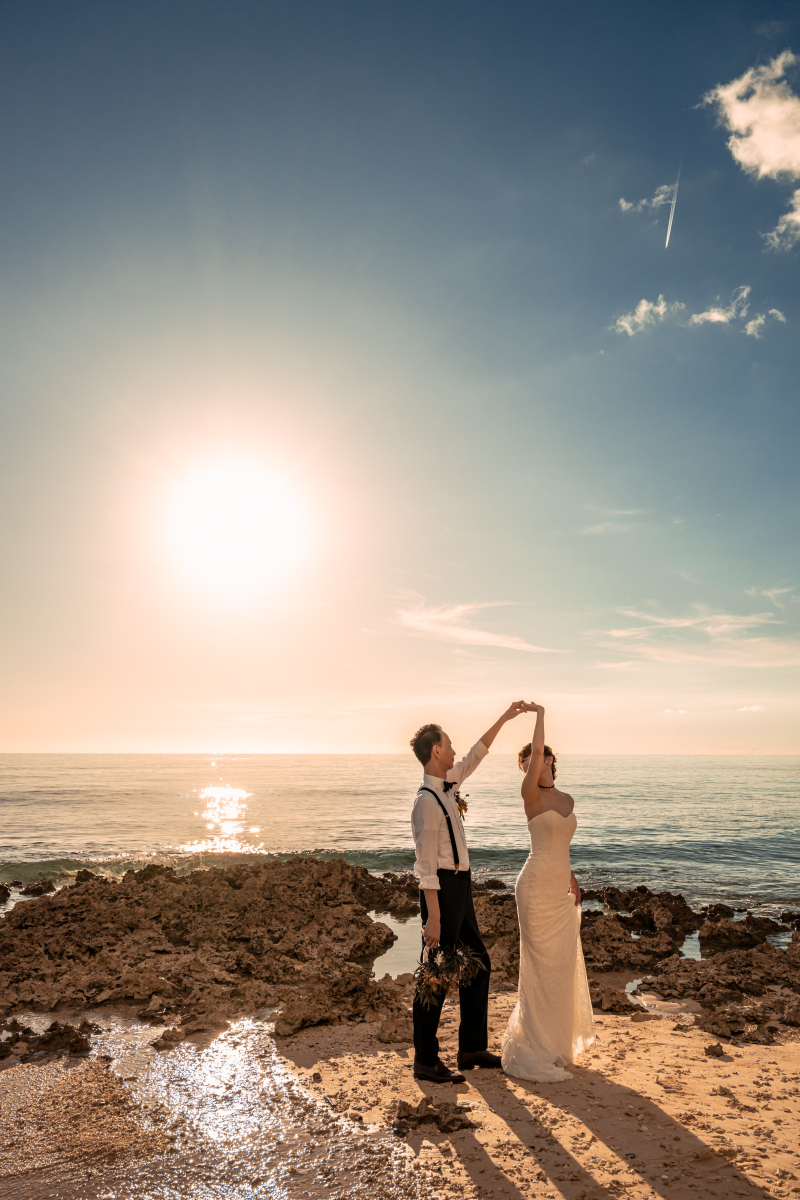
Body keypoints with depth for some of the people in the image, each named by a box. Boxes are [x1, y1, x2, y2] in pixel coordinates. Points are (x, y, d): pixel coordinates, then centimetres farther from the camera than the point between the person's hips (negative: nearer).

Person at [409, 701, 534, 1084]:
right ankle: (426, 1061, 18)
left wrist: (504, 718, 22)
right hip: (443, 889, -10)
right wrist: (433, 918, -22)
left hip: (461, 887, 10)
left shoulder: (447, 784, 5)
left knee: (478, 964, 18)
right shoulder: (427, 802, -21)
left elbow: (475, 755, 20)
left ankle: (472, 1048, 32)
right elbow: (427, 866, -23)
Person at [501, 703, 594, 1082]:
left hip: (560, 890, 7)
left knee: (562, 965, 14)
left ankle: (552, 1041, 30)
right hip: (537, 887, -7)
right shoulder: (532, 796, -10)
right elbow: (536, 749, -23)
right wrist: (540, 714, -12)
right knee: (541, 966, -2)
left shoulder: (567, 800, 11)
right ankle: (529, 1051, 11)